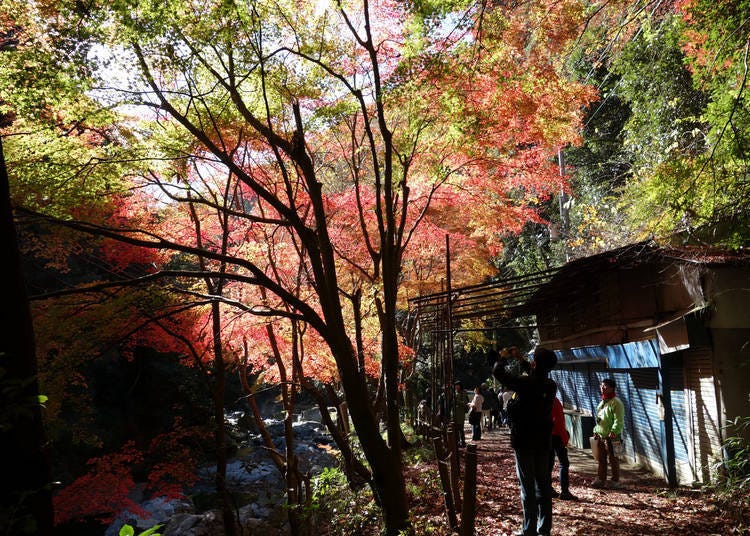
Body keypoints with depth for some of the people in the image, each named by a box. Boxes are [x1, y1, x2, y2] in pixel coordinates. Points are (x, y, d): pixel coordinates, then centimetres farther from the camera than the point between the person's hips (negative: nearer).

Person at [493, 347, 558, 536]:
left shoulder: (524, 383, -18)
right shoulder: (551, 386, 1)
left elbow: (497, 371, -12)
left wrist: (503, 357, 7)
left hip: (523, 441, -6)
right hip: (543, 442, 6)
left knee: (527, 485, 0)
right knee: (543, 484, 12)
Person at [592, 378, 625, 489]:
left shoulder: (616, 402, -13)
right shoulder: (602, 402, 16)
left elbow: (619, 420, -19)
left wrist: (613, 431, -26)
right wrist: (596, 431, 18)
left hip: (611, 437, -8)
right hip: (601, 435, 8)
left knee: (613, 459, 1)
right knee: (601, 459, 13)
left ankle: (615, 481, 11)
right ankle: (601, 479, 21)